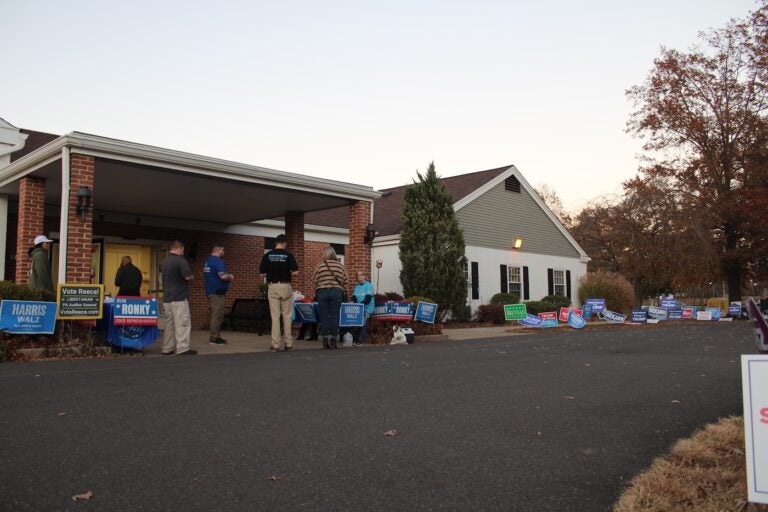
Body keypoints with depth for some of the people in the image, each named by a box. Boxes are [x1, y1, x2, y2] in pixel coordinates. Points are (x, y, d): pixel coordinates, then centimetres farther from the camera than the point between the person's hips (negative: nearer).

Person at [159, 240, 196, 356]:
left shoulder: (163, 262, 13)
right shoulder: (181, 260, -13)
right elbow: (188, 277, -18)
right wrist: (191, 276, 2)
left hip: (167, 298, 8)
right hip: (179, 298, -8)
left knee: (168, 323, 12)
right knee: (182, 323, -6)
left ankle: (167, 348, 15)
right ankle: (183, 349, -8)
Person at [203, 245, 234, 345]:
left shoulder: (207, 261, 15)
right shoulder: (217, 261, -15)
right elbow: (223, 276, -26)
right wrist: (230, 277, -4)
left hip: (210, 291, 10)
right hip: (217, 292, -10)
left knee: (215, 315, 15)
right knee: (217, 315, -6)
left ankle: (216, 336, 20)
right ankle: (214, 338, -4)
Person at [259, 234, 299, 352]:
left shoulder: (267, 255, 1)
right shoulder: (288, 255, -4)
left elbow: (262, 272, 1)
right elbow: (295, 272, -7)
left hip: (272, 287, 1)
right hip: (285, 286, -1)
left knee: (275, 316, 1)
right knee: (287, 316, 7)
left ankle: (275, 345, -2)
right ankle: (289, 343, 10)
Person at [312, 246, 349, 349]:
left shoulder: (320, 265, -1)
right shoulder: (340, 265, 5)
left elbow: (314, 280, -1)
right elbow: (346, 280, 5)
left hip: (322, 292, -1)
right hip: (337, 292, 1)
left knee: (324, 317, 3)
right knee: (335, 316, 4)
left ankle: (325, 341, 0)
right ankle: (333, 340, 1)